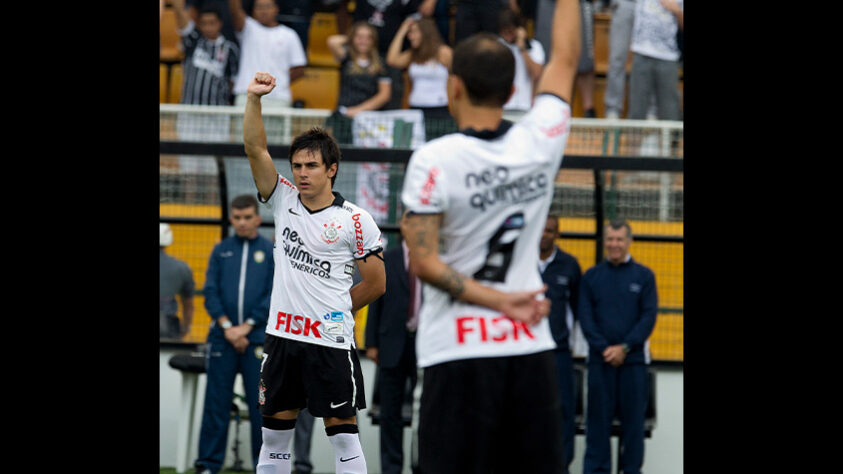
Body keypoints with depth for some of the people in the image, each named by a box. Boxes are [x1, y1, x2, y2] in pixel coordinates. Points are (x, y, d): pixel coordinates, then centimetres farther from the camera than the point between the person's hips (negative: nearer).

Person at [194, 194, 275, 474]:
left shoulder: (272, 252, 6)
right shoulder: (221, 251, 10)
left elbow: (275, 294, -1)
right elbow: (210, 291, 4)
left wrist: (247, 327, -9)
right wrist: (227, 326, -8)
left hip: (258, 338, -1)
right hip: (223, 336, 1)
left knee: (261, 404, 0)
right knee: (216, 403, 1)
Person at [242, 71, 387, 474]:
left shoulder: (356, 220, -4)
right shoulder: (283, 201, 6)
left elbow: (375, 283, 2)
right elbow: (255, 149, -4)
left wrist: (333, 311, 7)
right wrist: (254, 99, -17)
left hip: (331, 342, -4)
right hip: (282, 336, 4)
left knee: (343, 436, -2)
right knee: (274, 434, 8)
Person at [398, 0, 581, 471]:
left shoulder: (434, 160, -10)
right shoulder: (540, 142, 0)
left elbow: (424, 263, -12)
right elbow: (566, 58, 18)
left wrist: (502, 301, -6)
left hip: (460, 350, -4)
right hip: (532, 346, 4)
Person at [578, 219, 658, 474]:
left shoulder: (644, 276, 6)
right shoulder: (591, 276, 8)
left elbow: (649, 317, 0)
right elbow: (585, 317, 3)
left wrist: (625, 347, -10)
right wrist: (603, 348, -10)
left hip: (633, 358, 0)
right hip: (600, 358, 1)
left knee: (633, 417, 1)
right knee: (598, 417, 0)